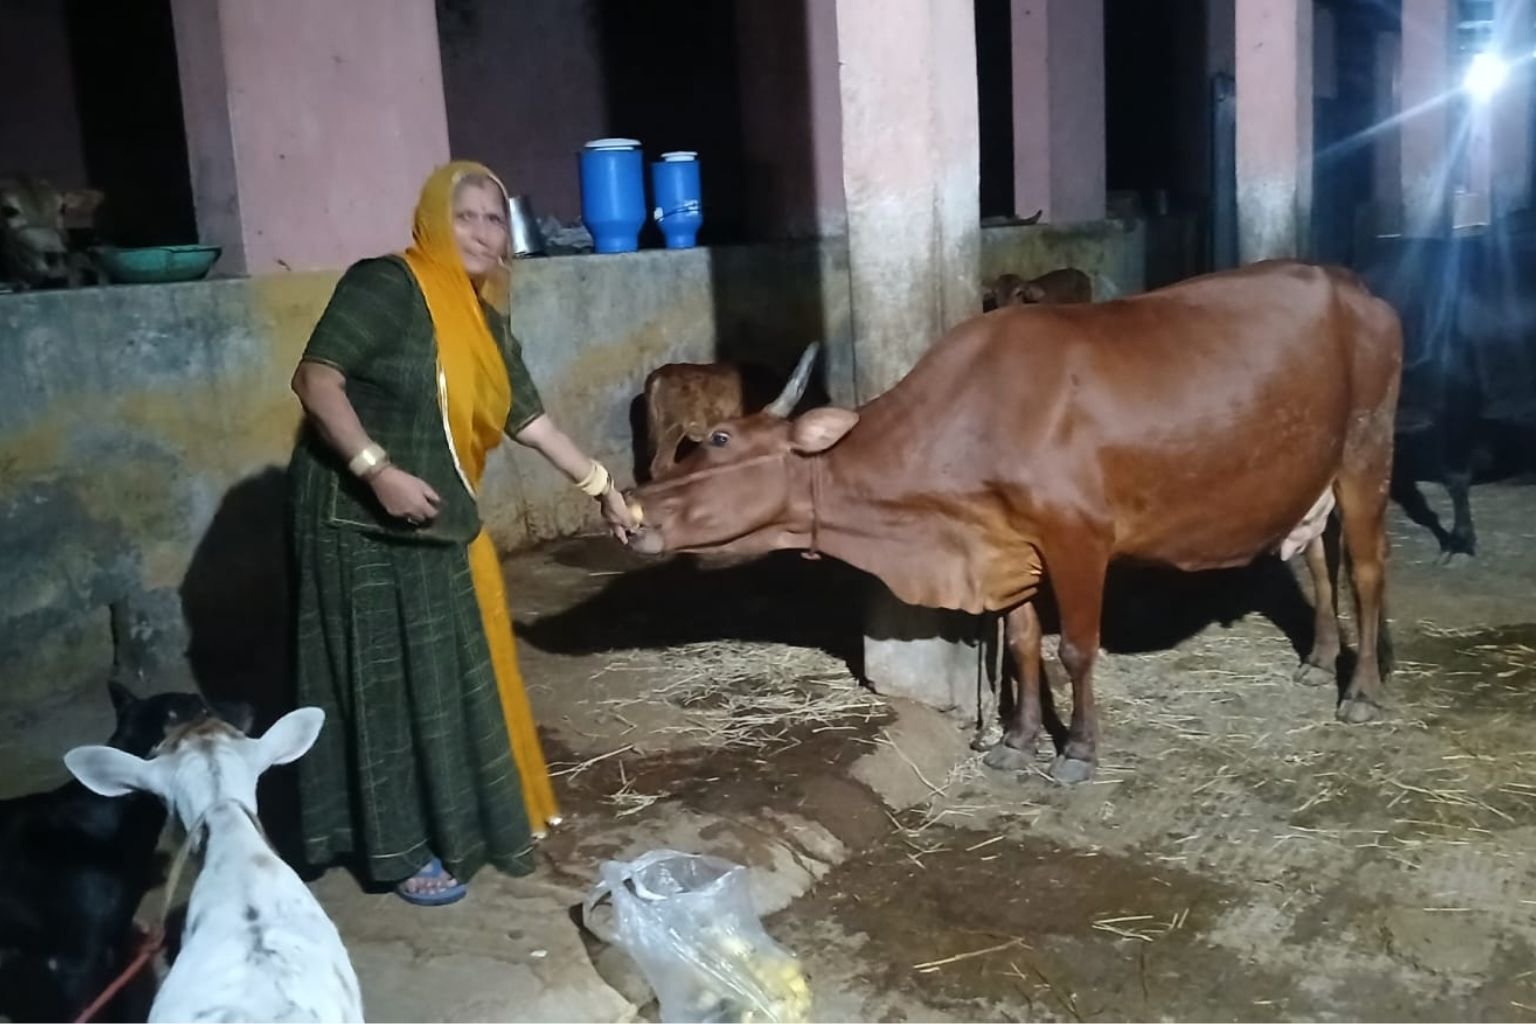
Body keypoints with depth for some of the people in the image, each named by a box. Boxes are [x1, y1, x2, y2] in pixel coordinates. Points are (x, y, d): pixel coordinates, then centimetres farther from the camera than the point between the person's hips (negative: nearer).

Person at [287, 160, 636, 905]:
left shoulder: (481, 321, 10)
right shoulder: (384, 285, -15)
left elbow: (528, 418, 17)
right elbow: (315, 379, -20)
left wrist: (601, 487, 20)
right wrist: (377, 469, -28)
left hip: (435, 524, 8)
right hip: (359, 520, -8)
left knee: (447, 675, 16)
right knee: (387, 682, 0)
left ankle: (452, 820, 33)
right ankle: (401, 849, 13)